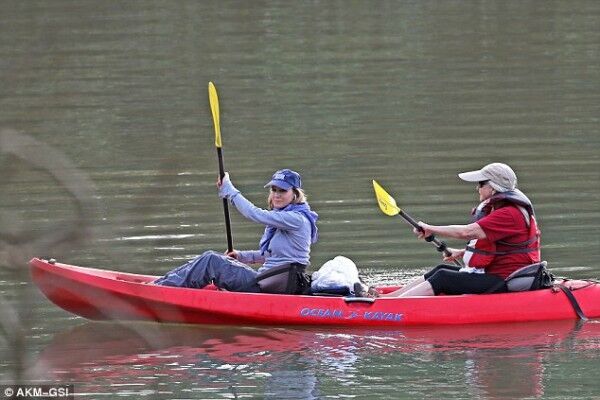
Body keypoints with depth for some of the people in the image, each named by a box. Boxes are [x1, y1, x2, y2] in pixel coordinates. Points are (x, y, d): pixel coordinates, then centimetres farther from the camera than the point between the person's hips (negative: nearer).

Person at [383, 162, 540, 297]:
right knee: (442, 270, 6)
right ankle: (386, 297, 5)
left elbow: (466, 232, -26)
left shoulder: (510, 214, -19)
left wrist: (431, 229, -16)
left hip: (502, 283, -10)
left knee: (443, 279, -15)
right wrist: (462, 253, 17)